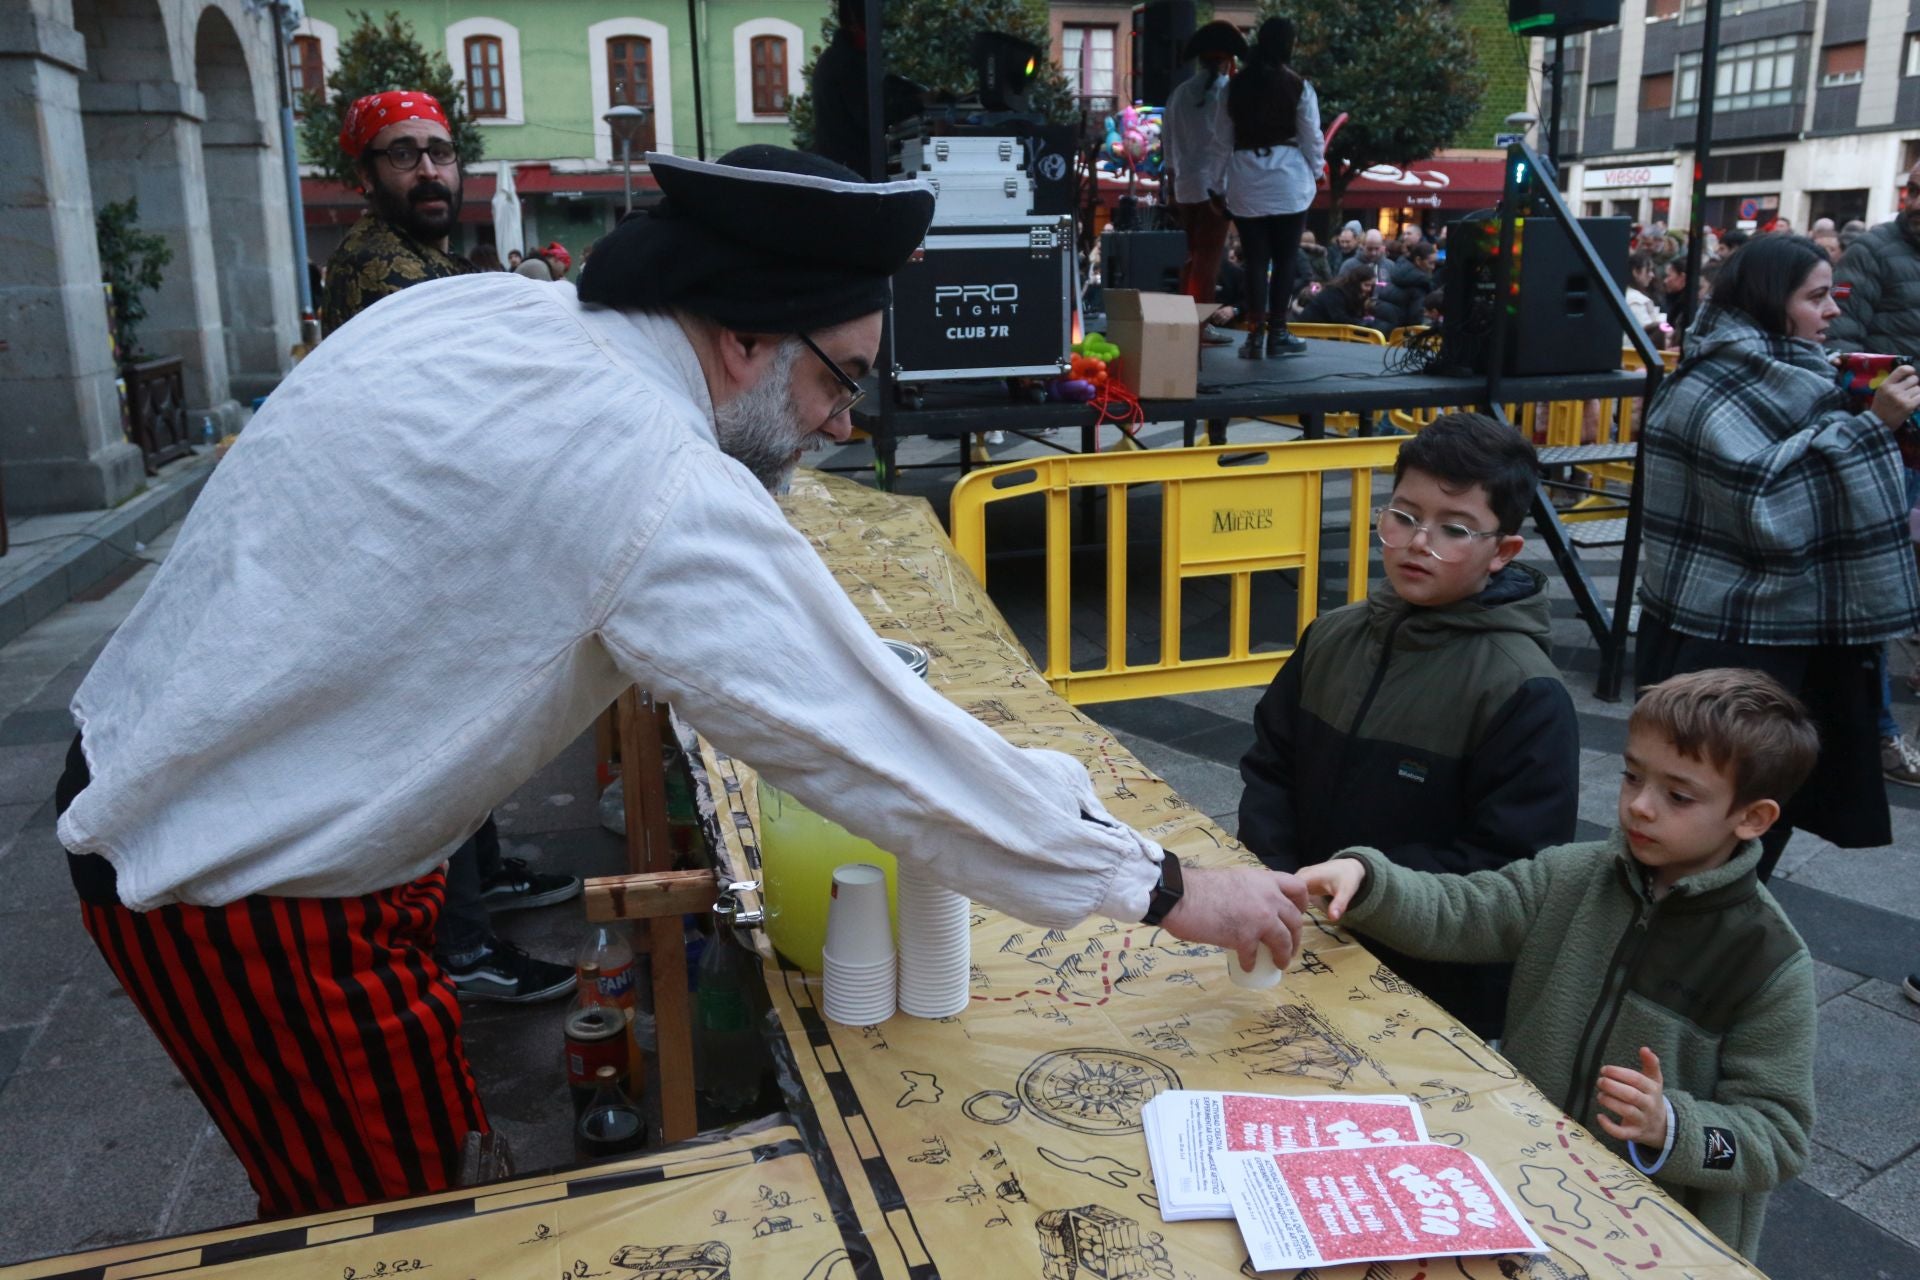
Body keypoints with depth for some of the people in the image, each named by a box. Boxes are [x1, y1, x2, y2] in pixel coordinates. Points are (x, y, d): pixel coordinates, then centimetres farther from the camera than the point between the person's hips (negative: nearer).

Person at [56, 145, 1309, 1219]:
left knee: (425, 1149, 22)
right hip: (245, 893, -8)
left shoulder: (470, 308, -4)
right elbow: (886, 752, -26)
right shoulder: (659, 487, -29)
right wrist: (1163, 888, -15)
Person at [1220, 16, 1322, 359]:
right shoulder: (1297, 86, -4)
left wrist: (1218, 182, 11)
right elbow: (1311, 137, 0)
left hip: (1245, 181, 2)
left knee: (1256, 259, 5)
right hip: (1288, 180, -2)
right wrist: (1316, 171, 16)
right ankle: (1277, 334, 8)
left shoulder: (1236, 85, 4)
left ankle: (1255, 334, 2)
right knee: (1284, 259, 6)